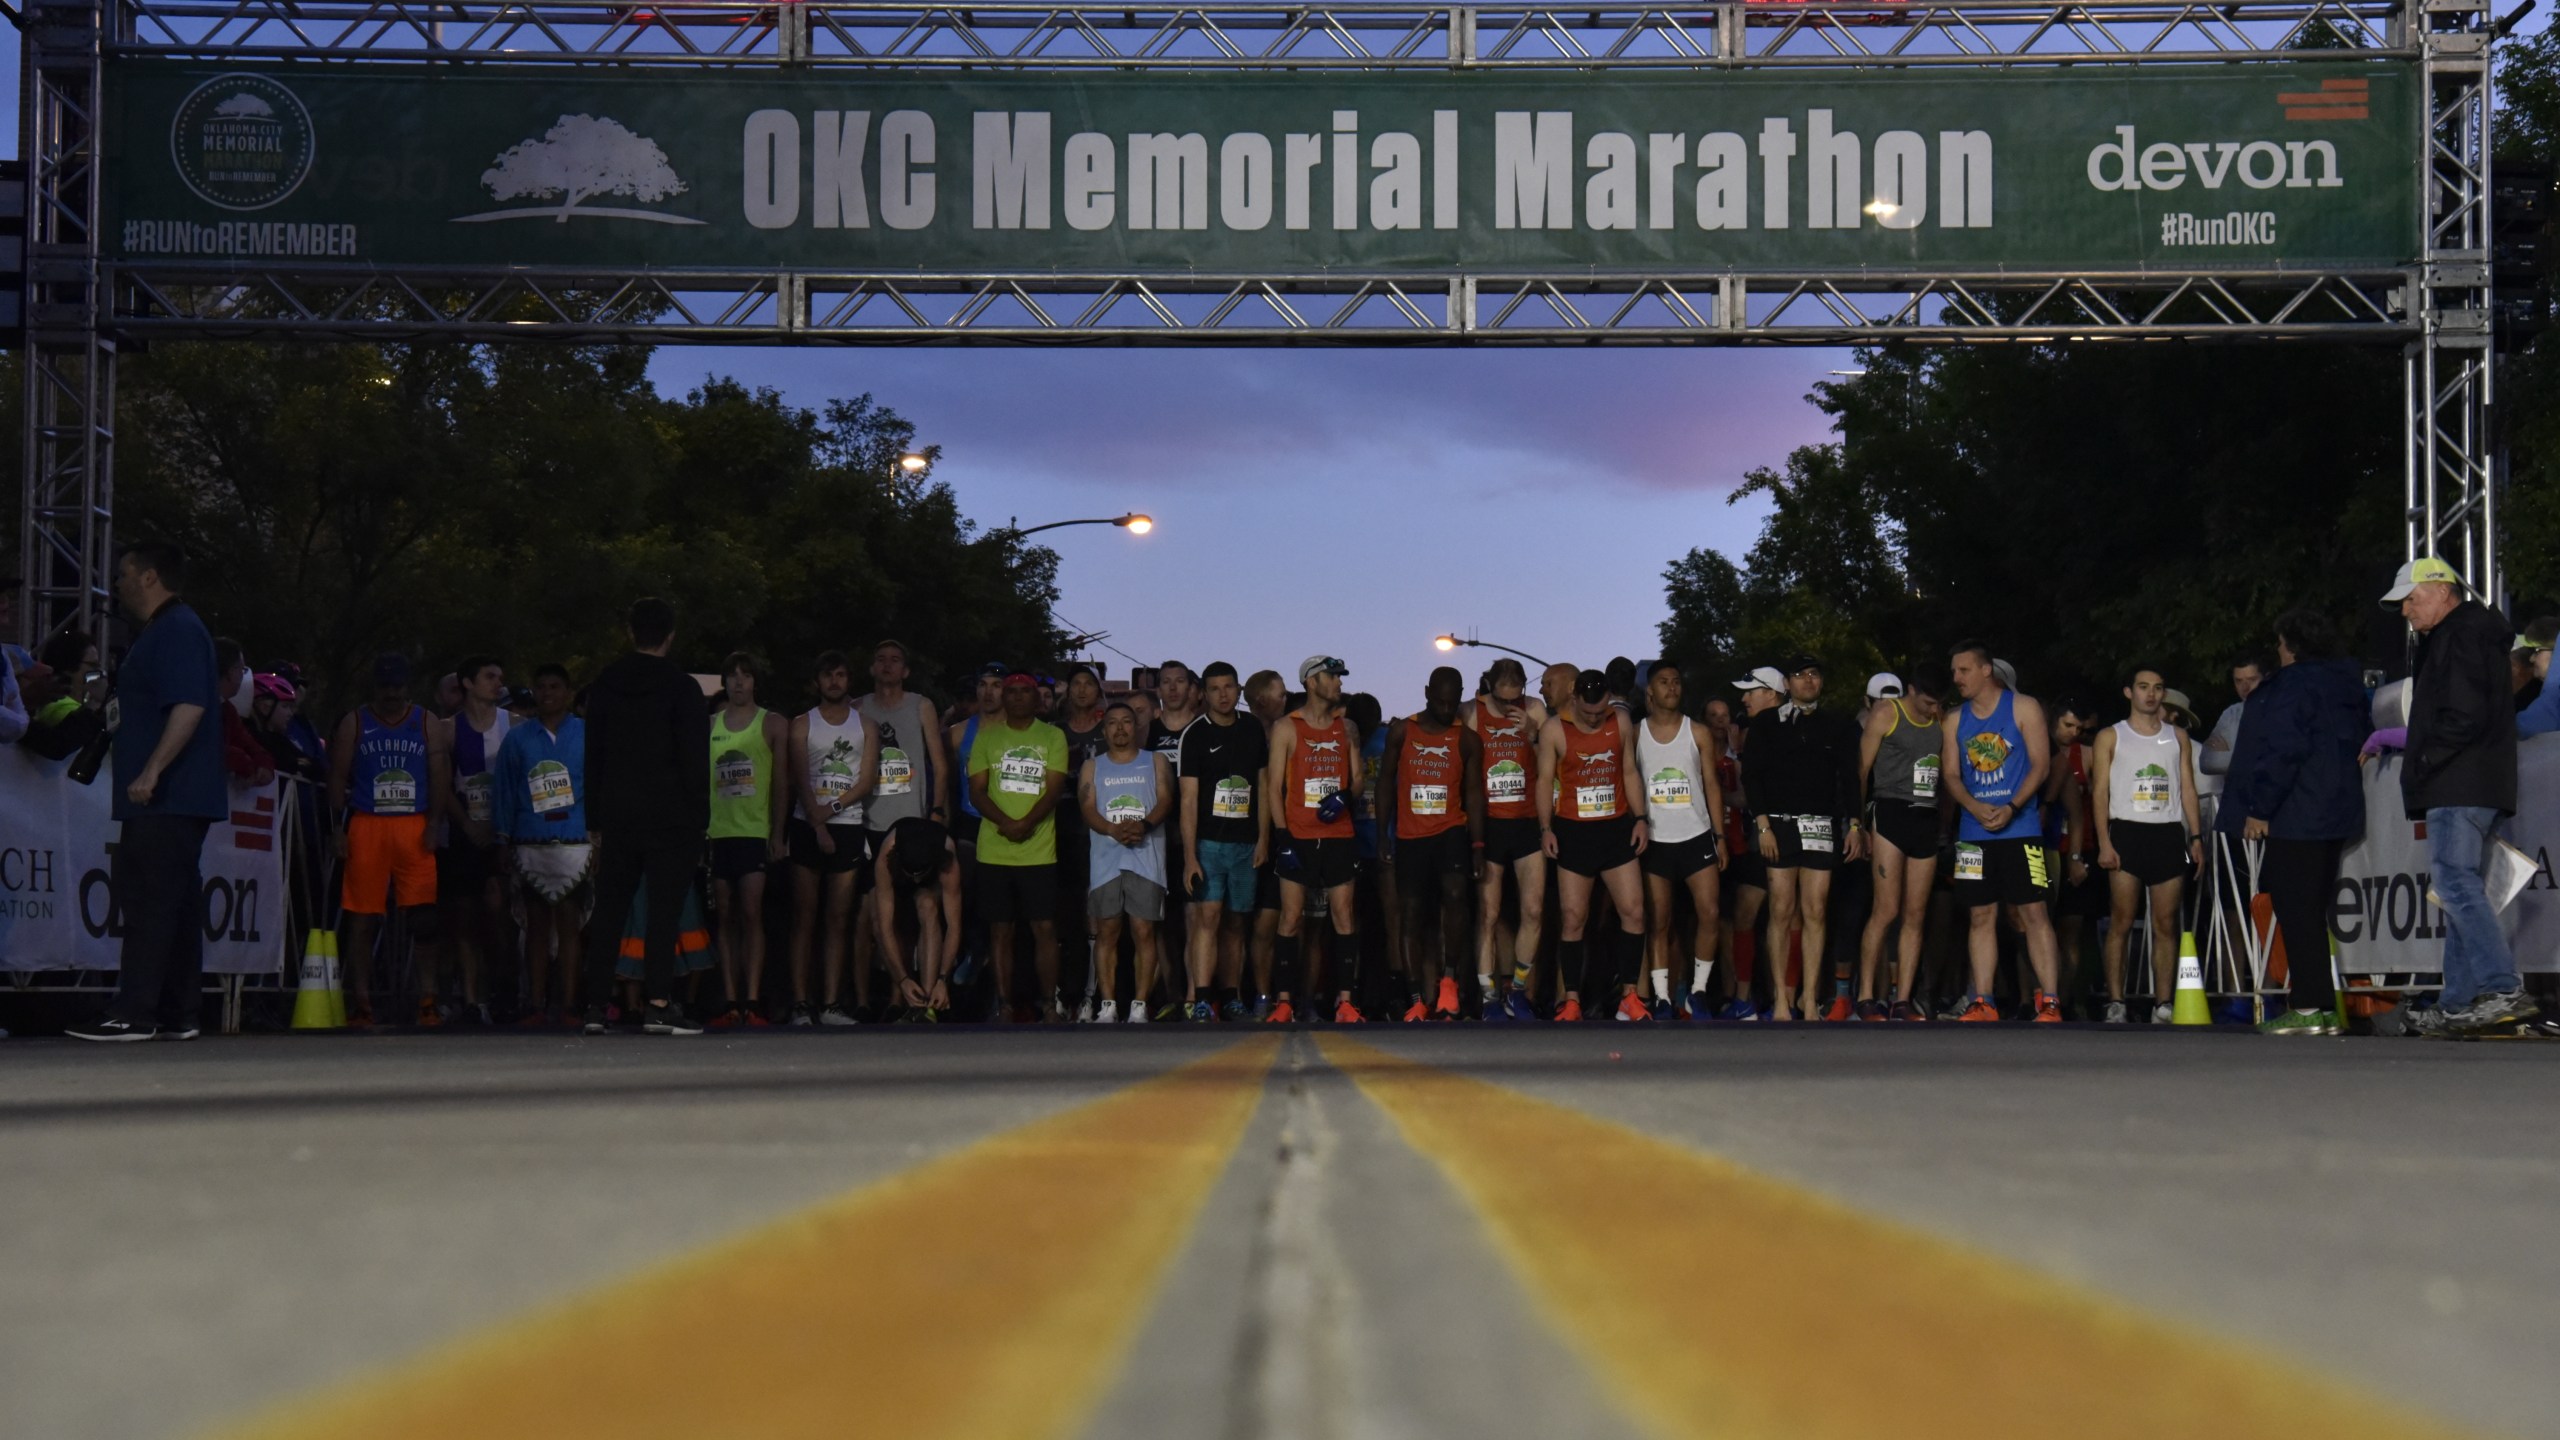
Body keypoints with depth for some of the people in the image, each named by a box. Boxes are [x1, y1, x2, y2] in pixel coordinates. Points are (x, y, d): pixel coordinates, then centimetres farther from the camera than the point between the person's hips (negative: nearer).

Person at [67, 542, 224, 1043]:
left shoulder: (177, 630, -12)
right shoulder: (167, 629, 20)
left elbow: (189, 707, -23)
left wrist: (151, 771, -26)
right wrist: (126, 751, 23)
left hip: (166, 797, -11)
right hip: (175, 799, 11)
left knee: (149, 902, -11)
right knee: (176, 903, 10)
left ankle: (134, 1015, -13)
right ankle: (177, 1015, 12)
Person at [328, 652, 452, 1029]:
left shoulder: (427, 723, 13)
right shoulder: (354, 724, 10)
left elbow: (440, 776, 8)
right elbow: (337, 778, 7)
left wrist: (435, 823, -4)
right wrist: (337, 830, -3)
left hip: (415, 827, 0)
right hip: (366, 826, 0)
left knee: (425, 918, -8)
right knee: (362, 920, -1)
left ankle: (427, 1000, -6)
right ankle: (360, 1004, 3)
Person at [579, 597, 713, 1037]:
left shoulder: (604, 685, 9)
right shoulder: (681, 688, -6)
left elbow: (594, 757, 12)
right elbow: (695, 758, -8)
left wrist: (595, 820, 15)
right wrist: (699, 819, -3)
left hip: (618, 815, 4)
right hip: (671, 818, -4)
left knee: (608, 911, 8)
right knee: (664, 909, -5)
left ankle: (596, 1005, 7)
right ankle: (658, 1004, -11)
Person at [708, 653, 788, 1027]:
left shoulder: (773, 725, 7)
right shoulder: (708, 726, 14)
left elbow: (781, 783, 3)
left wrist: (778, 834, -4)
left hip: (756, 832, -3)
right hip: (717, 834, 3)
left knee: (751, 914, -11)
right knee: (726, 918, 2)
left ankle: (753, 1002, -14)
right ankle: (731, 1003, 3)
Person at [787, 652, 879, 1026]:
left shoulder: (865, 726, 12)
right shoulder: (802, 724, 7)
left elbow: (868, 780, 2)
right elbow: (800, 779, -4)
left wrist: (834, 806, -11)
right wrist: (818, 823, -14)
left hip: (848, 826, 2)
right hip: (807, 826, -1)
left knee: (838, 919, 1)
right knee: (804, 917, -4)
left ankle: (833, 1004, 1)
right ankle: (800, 1003, -6)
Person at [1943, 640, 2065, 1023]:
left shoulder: (2023, 709, 1)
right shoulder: (1956, 720, 12)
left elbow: (2040, 764, -4)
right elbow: (1950, 774, 9)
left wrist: (2011, 808, -16)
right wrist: (1976, 808, -10)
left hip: (2020, 829, -4)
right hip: (1973, 833, 4)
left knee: (2033, 912, -8)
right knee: (1981, 916, 4)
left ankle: (2049, 1002, -8)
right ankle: (1982, 1003, 7)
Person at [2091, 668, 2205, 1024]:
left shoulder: (2178, 738, 16)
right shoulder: (2110, 737, 7)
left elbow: (2188, 790, 14)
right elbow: (2100, 792, 2)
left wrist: (2196, 837, 3)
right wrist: (2104, 843, -8)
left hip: (2169, 834, 3)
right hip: (2127, 834, -3)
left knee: (2166, 925, 1)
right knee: (2121, 924, -6)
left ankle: (2163, 1006, 2)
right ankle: (2115, 1005, -6)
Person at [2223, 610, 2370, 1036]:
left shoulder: (2294, 685, -13)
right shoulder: (2345, 685, 17)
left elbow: (2283, 751, -20)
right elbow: (2355, 744, 22)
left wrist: (2259, 808, -17)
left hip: (2295, 816, -10)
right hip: (2336, 812, 10)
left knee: (2296, 910, -8)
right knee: (2311, 912, 14)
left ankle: (2310, 1008, -11)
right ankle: (2322, 1009, 15)